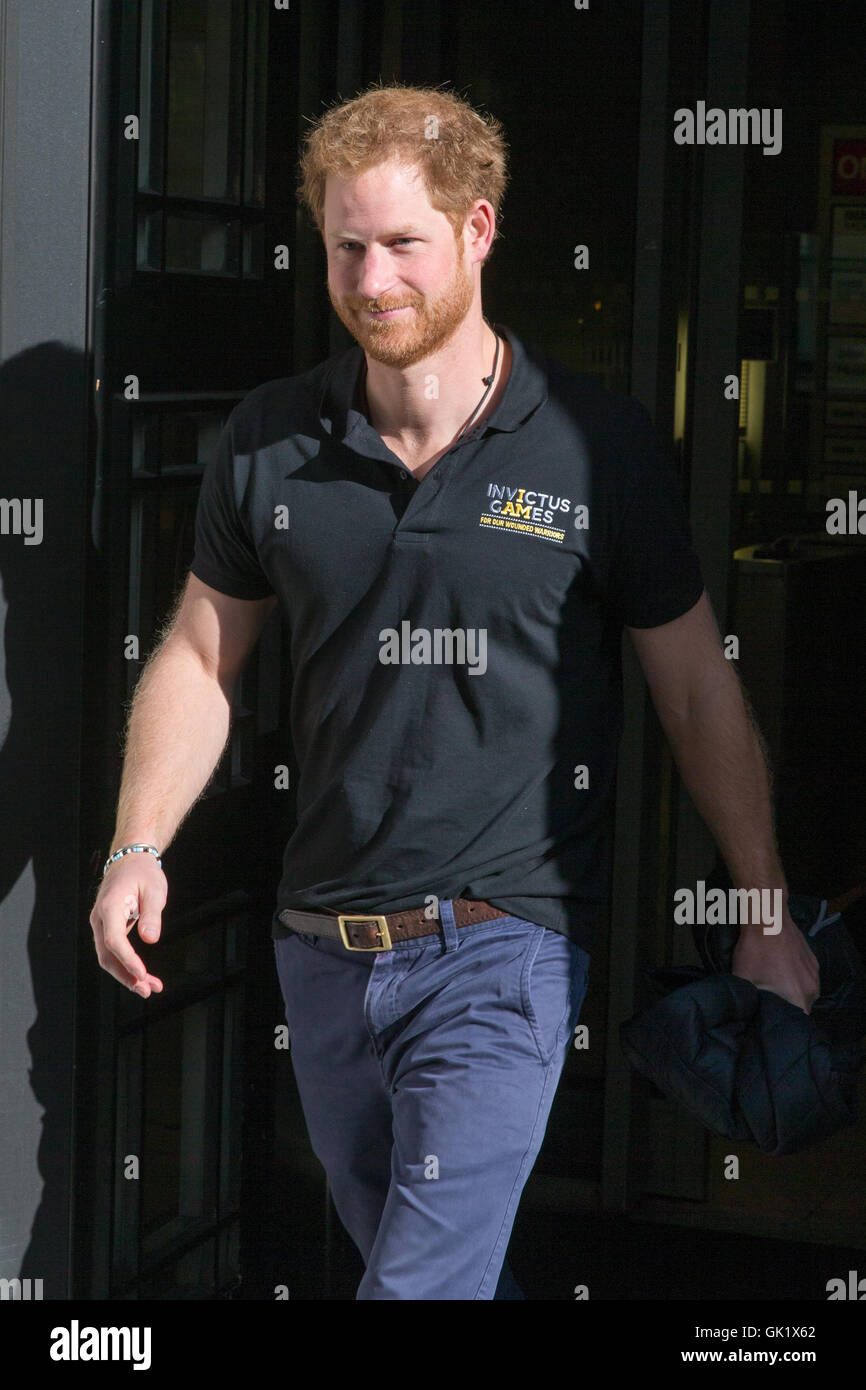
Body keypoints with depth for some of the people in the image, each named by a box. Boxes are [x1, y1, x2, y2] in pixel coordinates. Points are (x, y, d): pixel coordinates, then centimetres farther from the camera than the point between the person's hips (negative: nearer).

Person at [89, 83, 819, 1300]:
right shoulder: (268, 444, 2)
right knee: (397, 1252, 19)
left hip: (503, 941, -4)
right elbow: (200, 659, 12)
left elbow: (700, 694, 1)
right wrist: (138, 848, -1)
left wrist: (767, 918, 3)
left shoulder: (597, 445, -6)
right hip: (323, 953, 4)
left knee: (423, 1281, -11)